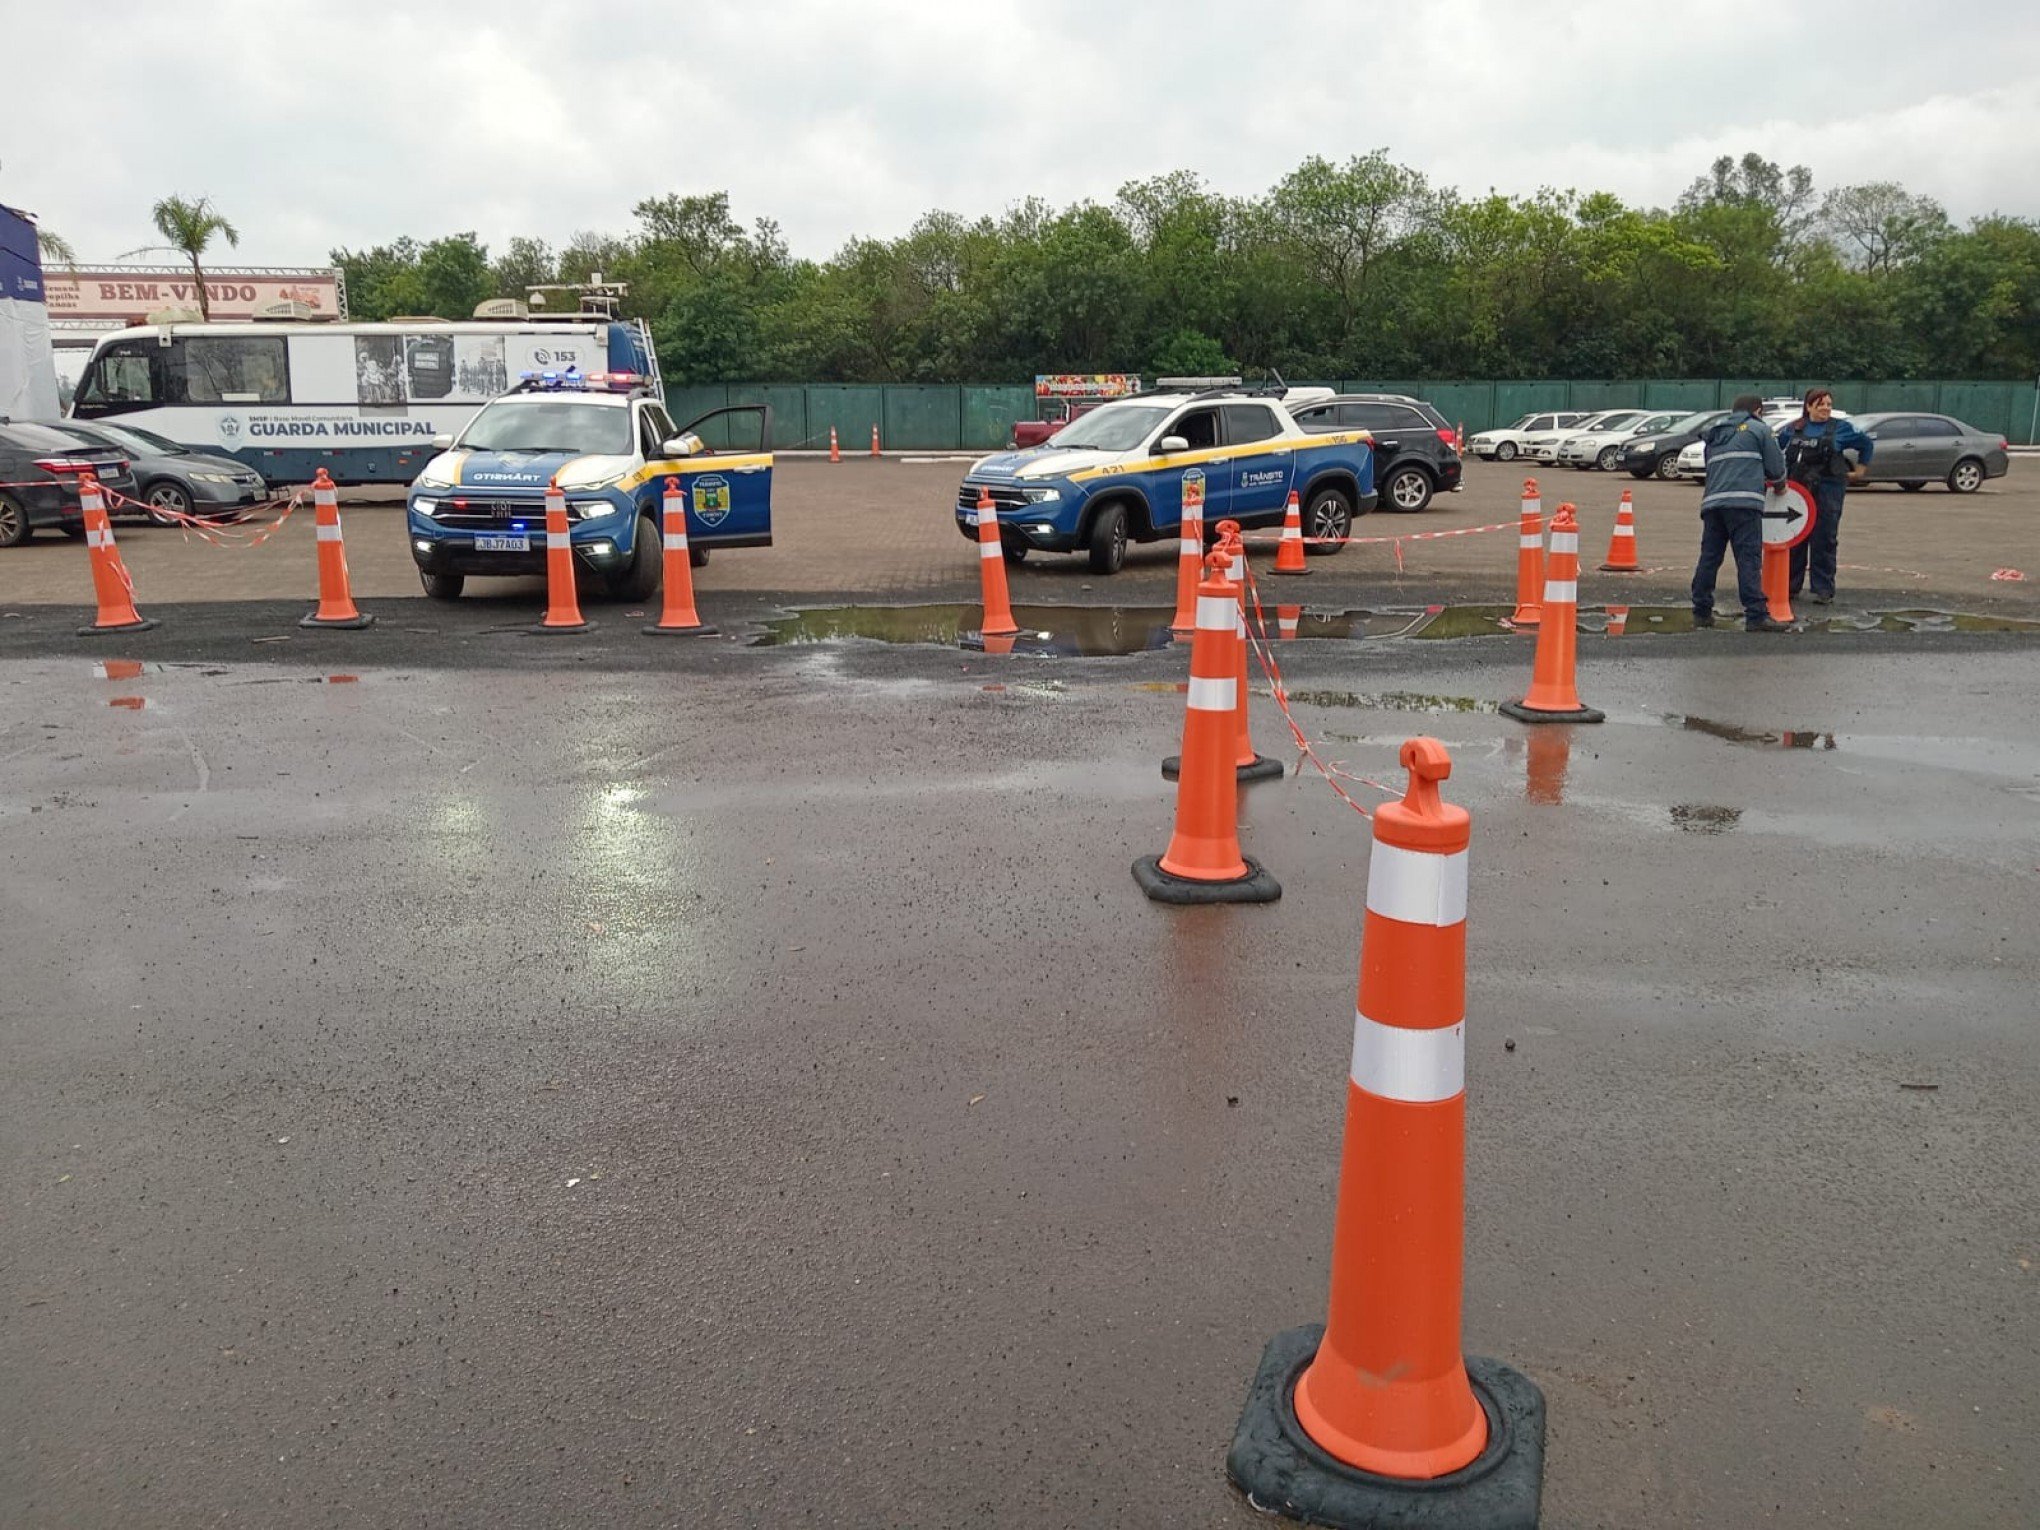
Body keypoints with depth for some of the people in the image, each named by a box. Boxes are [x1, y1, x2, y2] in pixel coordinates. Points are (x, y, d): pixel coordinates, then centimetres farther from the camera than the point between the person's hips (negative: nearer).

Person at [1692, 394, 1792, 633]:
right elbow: (1776, 466, 8)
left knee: (1708, 558, 9)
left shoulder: (1715, 435, 27)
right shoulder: (1759, 429, 10)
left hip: (1712, 502, 6)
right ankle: (1757, 615, -14)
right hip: (1744, 502, -6)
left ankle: (1701, 612, 11)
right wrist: (1779, 484, 30)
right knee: (1749, 559, -9)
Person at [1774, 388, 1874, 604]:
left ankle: (1822, 589, 3)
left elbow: (1867, 444, 15)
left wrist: (1861, 468, 13)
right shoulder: (1794, 429, 10)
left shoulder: (1840, 428, 3)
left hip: (1828, 491, -3)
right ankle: (1790, 586, 14)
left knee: (1824, 541, -2)